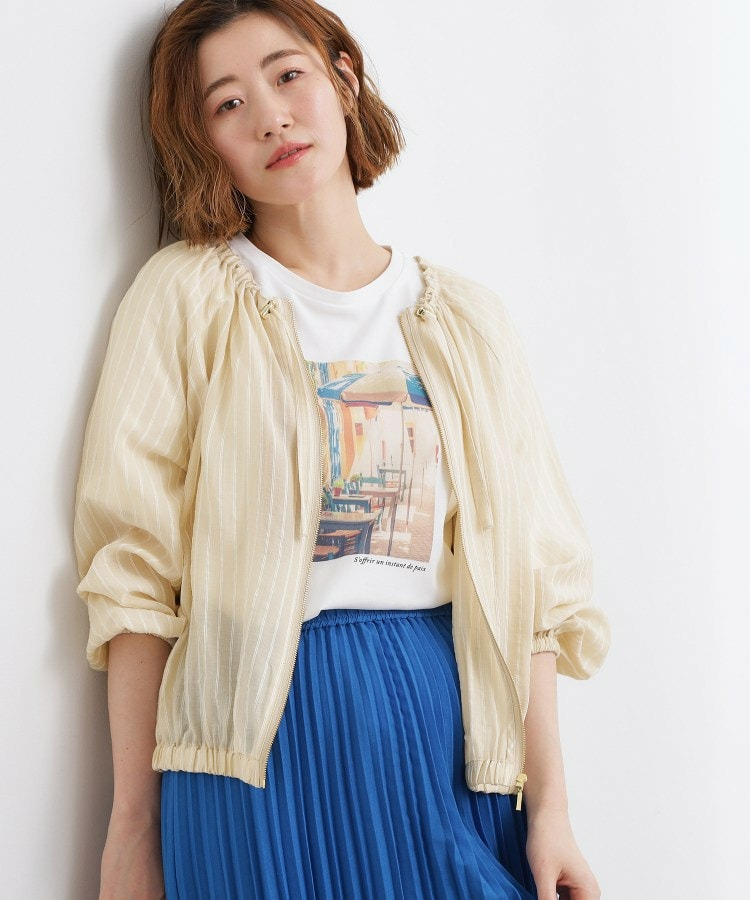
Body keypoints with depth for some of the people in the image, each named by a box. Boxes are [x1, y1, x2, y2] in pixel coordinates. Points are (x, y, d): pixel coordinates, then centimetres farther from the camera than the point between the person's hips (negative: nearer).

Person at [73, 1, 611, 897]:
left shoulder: (464, 317, 8)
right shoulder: (187, 294, 0)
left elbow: (528, 570, 4)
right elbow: (135, 570, -4)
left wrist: (549, 807, -1)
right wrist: (133, 824, -7)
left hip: (448, 718, 3)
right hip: (269, 723, -2)